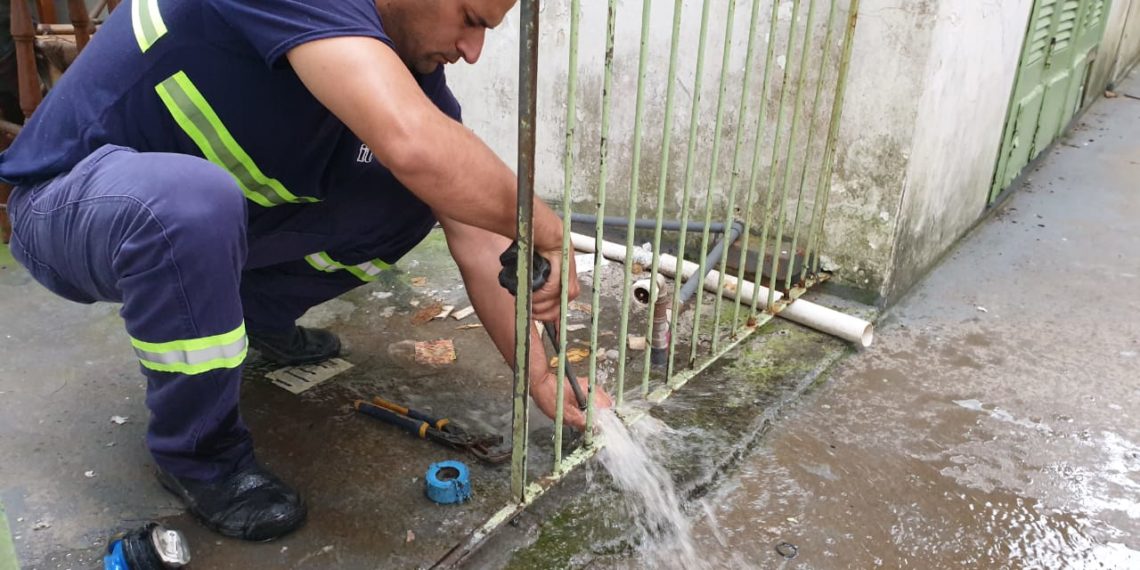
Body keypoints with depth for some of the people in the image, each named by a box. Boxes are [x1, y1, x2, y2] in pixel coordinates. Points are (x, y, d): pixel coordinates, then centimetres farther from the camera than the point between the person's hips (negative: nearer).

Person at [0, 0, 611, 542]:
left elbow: (478, 241, -8)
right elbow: (413, 144, -48)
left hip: (212, 209, 6)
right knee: (191, 201, -39)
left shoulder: (412, 62, -8)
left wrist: (540, 377, -12)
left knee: (413, 194, -7)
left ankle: (258, 316, 13)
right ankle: (195, 453, -13)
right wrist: (545, 231, -30)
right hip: (68, 201, -6)